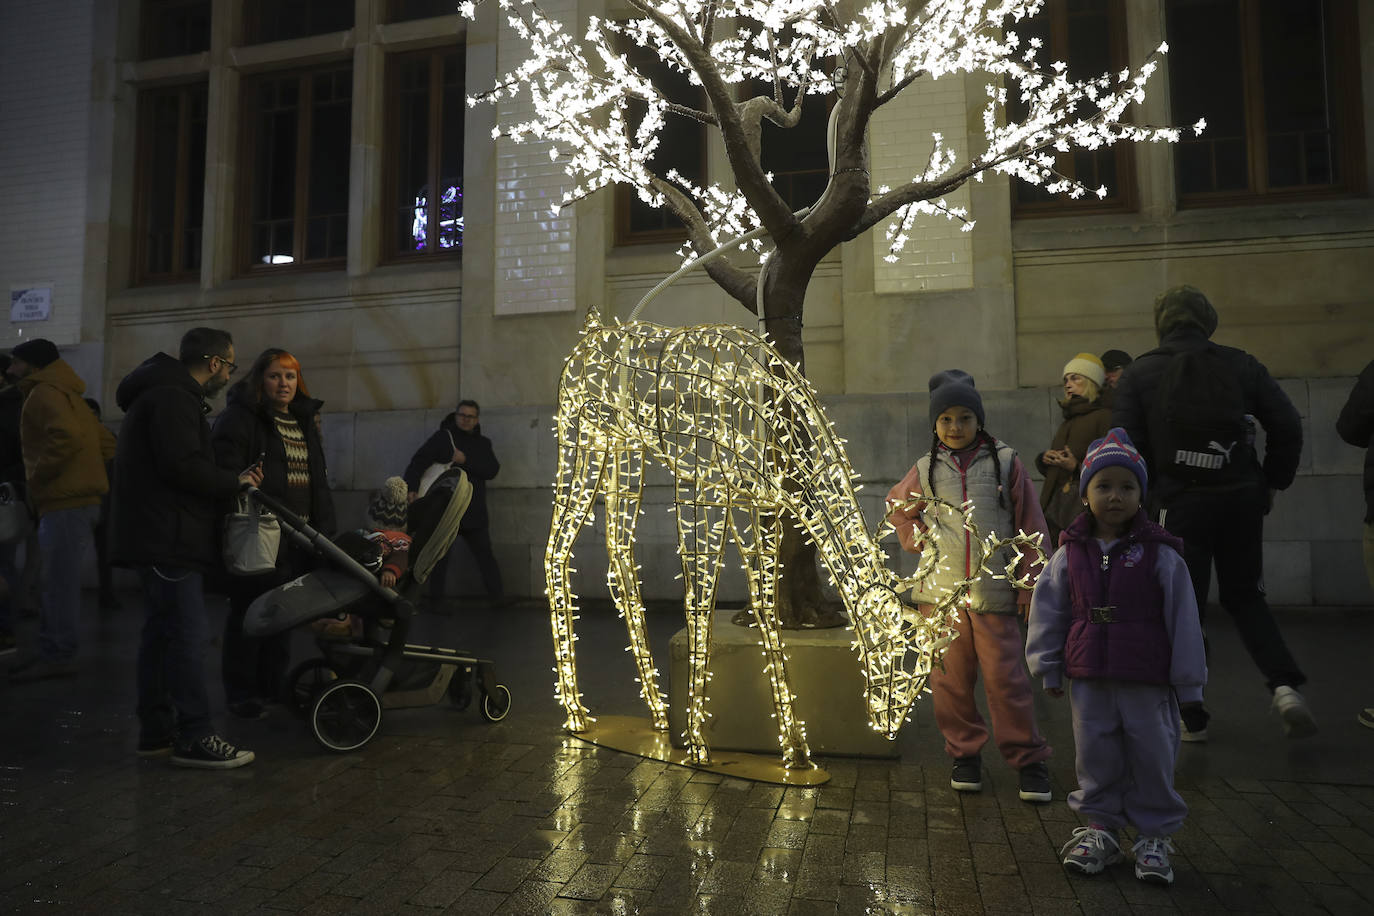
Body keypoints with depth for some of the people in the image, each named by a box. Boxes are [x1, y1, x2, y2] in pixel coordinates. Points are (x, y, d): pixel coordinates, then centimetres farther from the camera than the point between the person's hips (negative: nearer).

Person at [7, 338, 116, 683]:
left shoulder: (43, 393, -7)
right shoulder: (65, 394, 23)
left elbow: (66, 436, -26)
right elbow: (106, 443, 23)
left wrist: (37, 476, -14)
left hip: (66, 503, -10)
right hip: (75, 499, 10)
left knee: (60, 582, -6)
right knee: (57, 581, 14)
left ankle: (59, 656, -2)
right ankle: (51, 651, 20)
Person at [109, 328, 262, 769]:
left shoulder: (167, 393, 21)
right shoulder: (172, 397, -13)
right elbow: (183, 467, -24)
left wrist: (232, 478, 10)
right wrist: (235, 481, -10)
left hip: (160, 538, 11)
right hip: (168, 538, -11)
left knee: (161, 633, 14)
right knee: (187, 635, -9)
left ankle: (156, 731, 21)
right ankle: (194, 738, -6)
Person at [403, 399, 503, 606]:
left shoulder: (483, 443, 14)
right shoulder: (442, 438, 2)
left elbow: (492, 470, -2)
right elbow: (418, 461, -10)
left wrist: (466, 460, -14)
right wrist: (412, 487, -25)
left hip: (474, 513, 3)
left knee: (484, 555, 4)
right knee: (440, 556, 5)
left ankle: (499, 597, 8)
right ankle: (435, 599, 15)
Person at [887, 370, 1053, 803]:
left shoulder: (1005, 463, 1)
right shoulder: (926, 470, 7)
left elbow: (1030, 528, 3)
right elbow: (898, 509, 25)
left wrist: (1028, 584, 1)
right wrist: (917, 540, 8)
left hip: (993, 592, -2)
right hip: (940, 592, 2)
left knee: (1005, 678, -1)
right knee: (949, 681, 8)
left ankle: (1028, 759, 15)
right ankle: (964, 754, 24)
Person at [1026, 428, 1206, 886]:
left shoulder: (1160, 555, -6)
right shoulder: (1070, 555, 0)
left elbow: (1183, 621, -2)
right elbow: (1047, 613, 7)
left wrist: (1188, 683, 0)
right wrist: (1049, 669, 8)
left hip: (1148, 682, -2)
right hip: (1088, 680, 2)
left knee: (1153, 757, 8)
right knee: (1095, 755, 11)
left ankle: (1155, 836, 26)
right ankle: (1100, 828, 28)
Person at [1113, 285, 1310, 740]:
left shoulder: (1140, 373, -3)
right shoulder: (1241, 364, 4)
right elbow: (1287, 426, 3)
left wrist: (1143, 494, 4)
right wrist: (1272, 482, 12)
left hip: (1180, 502, -2)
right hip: (1241, 499, 3)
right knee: (1245, 597, 20)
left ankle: (1191, 718, 13)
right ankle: (1285, 685, 2)